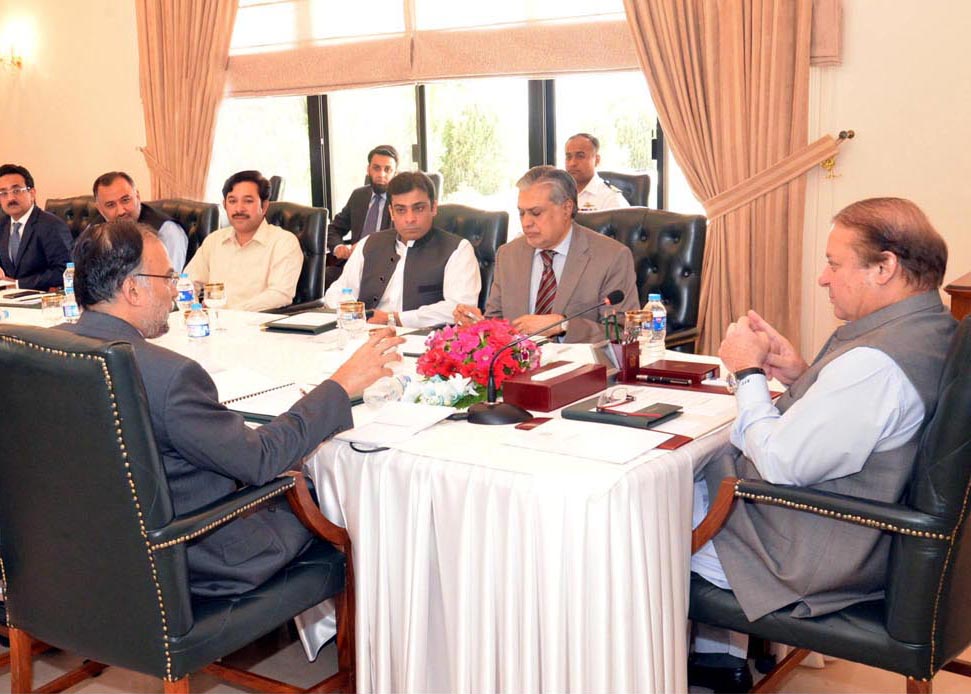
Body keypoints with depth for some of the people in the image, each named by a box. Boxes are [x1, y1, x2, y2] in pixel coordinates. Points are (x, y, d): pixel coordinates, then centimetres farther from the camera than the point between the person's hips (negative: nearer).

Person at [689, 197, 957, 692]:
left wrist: (749, 373, -14)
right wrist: (801, 376, -1)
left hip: (814, 559, -10)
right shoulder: (930, 329, 1)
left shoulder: (877, 362, -31)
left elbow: (780, 464, -26)